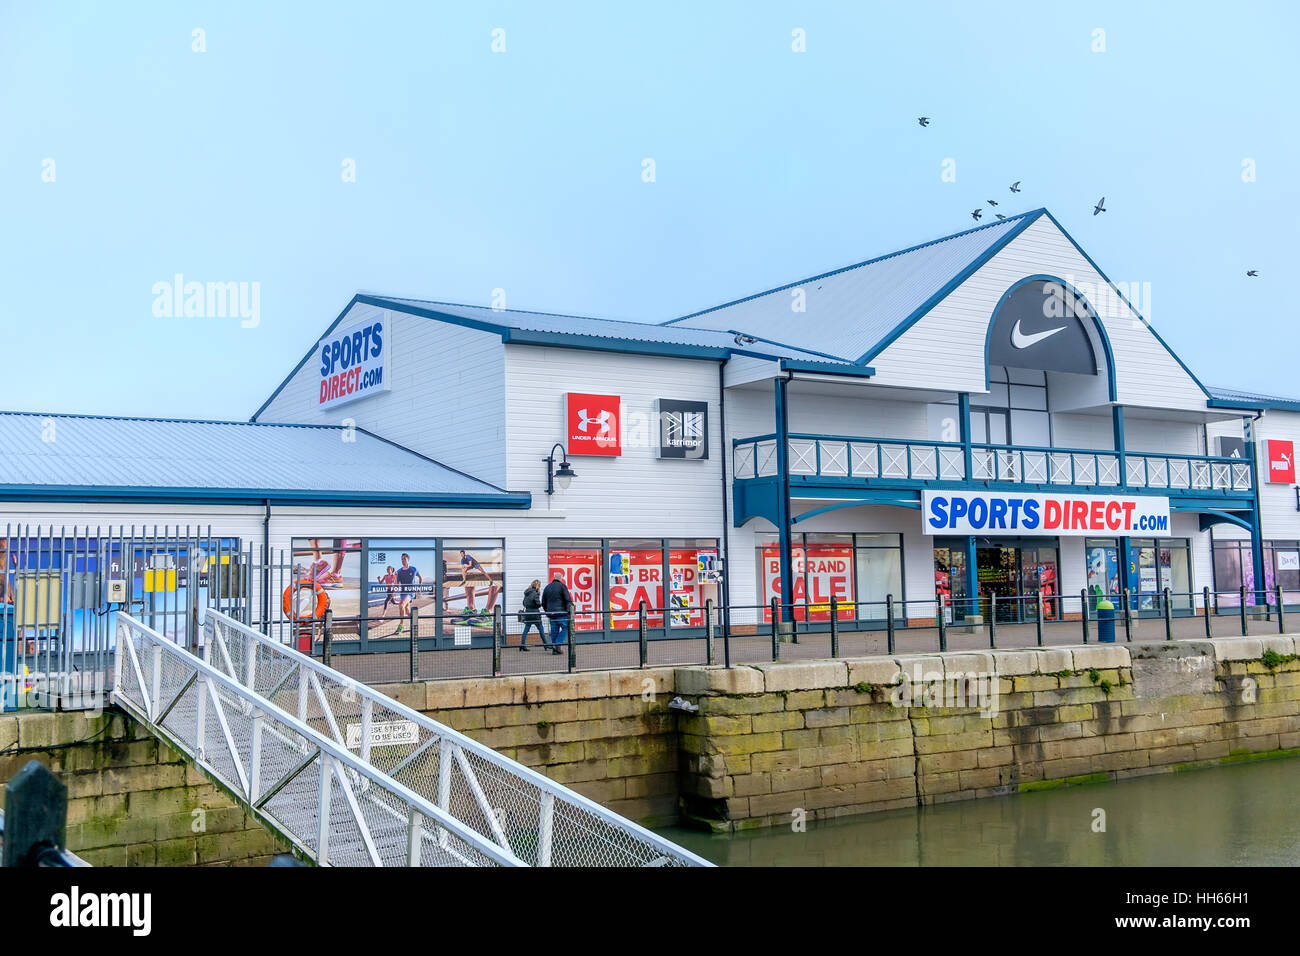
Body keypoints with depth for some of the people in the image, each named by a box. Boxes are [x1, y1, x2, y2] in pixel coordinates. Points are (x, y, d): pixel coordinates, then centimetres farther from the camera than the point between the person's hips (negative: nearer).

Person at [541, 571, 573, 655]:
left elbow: (543, 603, 20)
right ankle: (557, 644, -13)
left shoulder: (547, 587, 15)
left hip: (551, 613, 6)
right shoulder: (562, 586, -4)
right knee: (565, 628, 0)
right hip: (561, 612, -6)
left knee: (554, 630, 10)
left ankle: (554, 649, 8)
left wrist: (547, 611, 29)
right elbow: (568, 599, -10)